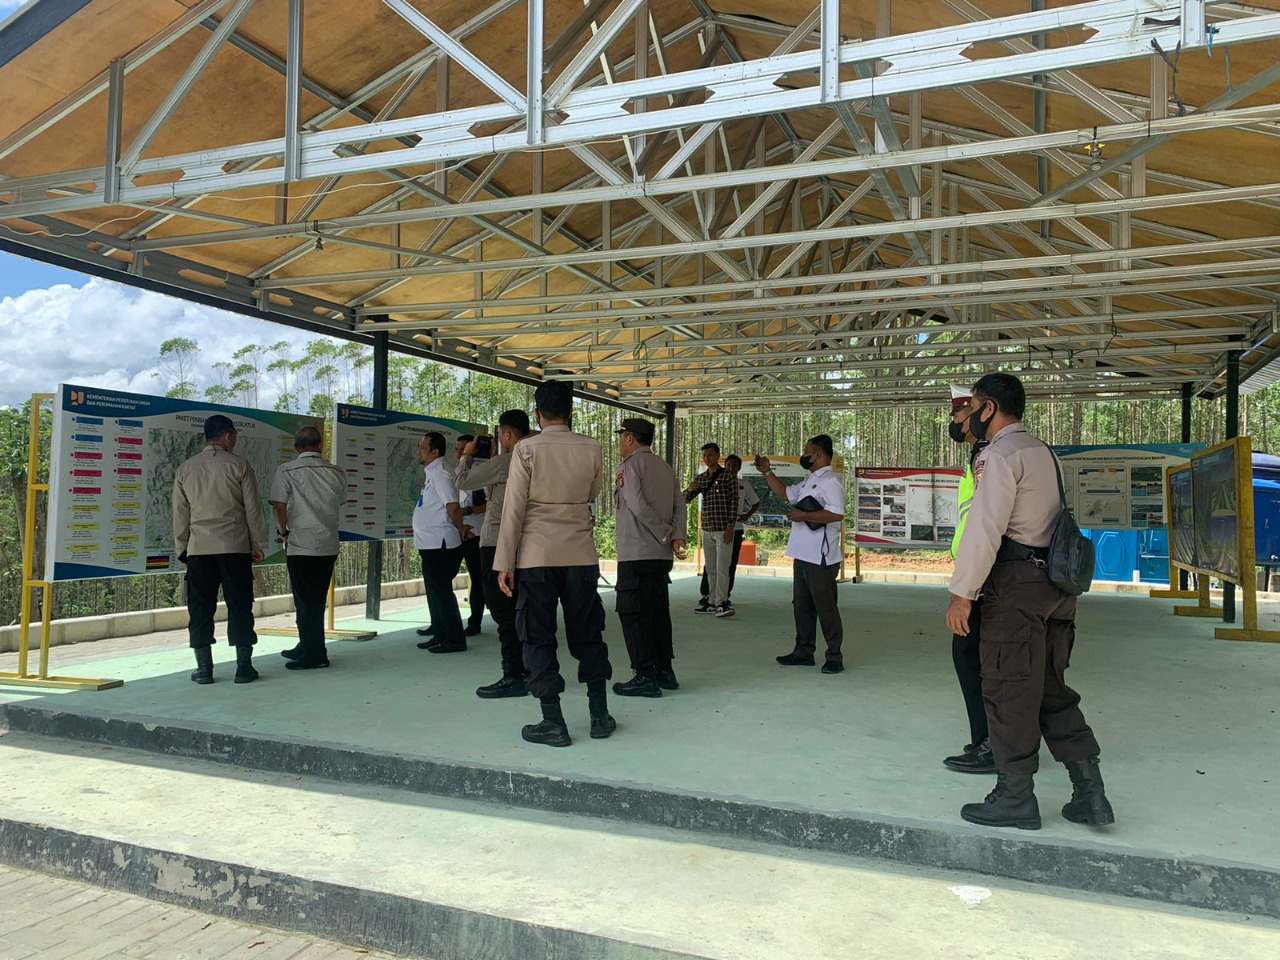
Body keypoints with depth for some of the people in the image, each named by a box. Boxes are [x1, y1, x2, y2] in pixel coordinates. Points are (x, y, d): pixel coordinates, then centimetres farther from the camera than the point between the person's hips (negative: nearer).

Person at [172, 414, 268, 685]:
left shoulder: (186, 469, 7)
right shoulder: (239, 465, -2)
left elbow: (180, 513, 10)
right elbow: (253, 509, -1)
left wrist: (181, 549, 17)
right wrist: (259, 545, 6)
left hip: (199, 548, 3)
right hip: (235, 547, -2)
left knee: (200, 607, 7)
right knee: (239, 605, 3)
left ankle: (204, 668, 9)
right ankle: (244, 666, 5)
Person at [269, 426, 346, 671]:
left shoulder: (287, 471, -7)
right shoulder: (336, 473, 4)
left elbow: (278, 507, -12)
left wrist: (283, 532, 3)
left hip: (300, 546, -4)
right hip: (329, 545, 5)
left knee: (305, 602, 3)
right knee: (317, 601, 15)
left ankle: (314, 654, 5)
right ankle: (307, 647, 27)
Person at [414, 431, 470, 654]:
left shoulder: (440, 474, -17)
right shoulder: (431, 473, 14)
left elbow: (453, 506, -24)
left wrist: (460, 529, -10)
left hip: (440, 544, -10)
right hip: (431, 544, 10)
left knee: (441, 591, -4)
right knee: (434, 591, 16)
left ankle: (454, 639, 3)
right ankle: (440, 635, 26)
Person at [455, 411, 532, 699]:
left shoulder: (503, 462, -14)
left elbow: (462, 481, -5)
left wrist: (467, 455, 12)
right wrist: (482, 459, 19)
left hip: (497, 544, -8)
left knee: (503, 611, -5)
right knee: (517, 610, 15)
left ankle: (513, 677, -4)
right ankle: (528, 670, 20)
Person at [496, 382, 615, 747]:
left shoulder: (527, 449, -7)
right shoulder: (591, 449, 0)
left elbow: (513, 509, -8)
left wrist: (504, 563, -5)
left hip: (536, 556, -3)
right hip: (581, 556, 3)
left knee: (539, 639, 6)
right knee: (587, 634, 14)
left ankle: (553, 723, 8)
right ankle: (600, 715, 19)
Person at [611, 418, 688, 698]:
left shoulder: (631, 465, -7)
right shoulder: (666, 468, 16)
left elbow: (638, 506, -18)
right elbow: (680, 507, 6)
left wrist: (666, 535, -12)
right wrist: (677, 538, -5)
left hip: (635, 554, -8)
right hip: (662, 554, 8)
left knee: (633, 613, -2)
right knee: (658, 610, 14)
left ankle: (645, 677, -2)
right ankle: (664, 671, 19)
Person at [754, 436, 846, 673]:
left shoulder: (830, 482, -14)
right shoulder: (808, 482, 18)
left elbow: (837, 514, -26)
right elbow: (785, 494, 30)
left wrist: (803, 515, -22)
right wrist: (767, 472, 22)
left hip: (820, 557, -10)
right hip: (803, 555, 10)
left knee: (826, 606, -3)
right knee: (801, 605, 15)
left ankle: (835, 657, 6)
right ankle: (804, 652, 25)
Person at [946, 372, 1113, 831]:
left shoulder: (1001, 454, -11)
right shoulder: (1042, 451, 18)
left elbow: (985, 528, -19)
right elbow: (1050, 518, 18)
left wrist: (962, 593, -16)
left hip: (1015, 586, -9)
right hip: (1055, 584, 9)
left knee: (1008, 693, 1)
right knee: (1051, 690, 16)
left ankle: (1015, 798, 10)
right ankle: (1089, 792, 18)